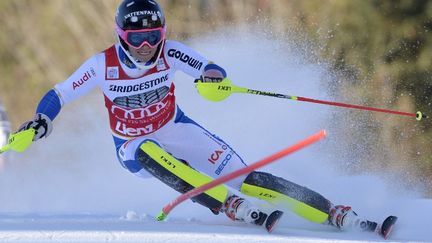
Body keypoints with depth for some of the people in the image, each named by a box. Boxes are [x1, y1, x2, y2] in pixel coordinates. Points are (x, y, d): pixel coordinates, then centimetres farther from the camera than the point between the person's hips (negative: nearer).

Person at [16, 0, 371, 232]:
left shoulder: (170, 53, -17)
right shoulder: (103, 65, -19)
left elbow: (215, 71, -21)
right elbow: (58, 96, -12)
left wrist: (213, 77, -45)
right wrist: (41, 121, -31)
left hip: (176, 130, 0)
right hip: (134, 147, 0)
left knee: (243, 177, -17)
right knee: (150, 153, -40)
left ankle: (334, 214, -19)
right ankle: (227, 206, -41)